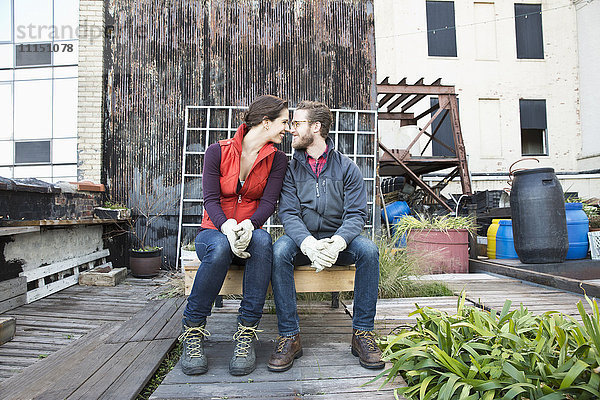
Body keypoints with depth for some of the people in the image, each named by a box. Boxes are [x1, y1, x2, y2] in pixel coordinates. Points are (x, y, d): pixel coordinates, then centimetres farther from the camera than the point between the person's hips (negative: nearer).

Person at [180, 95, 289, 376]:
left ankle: (246, 332, -29)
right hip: (214, 231, -1)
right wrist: (227, 227, -30)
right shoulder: (218, 151, -1)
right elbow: (210, 199, -9)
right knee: (220, 247, -37)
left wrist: (248, 224, -28)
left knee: (263, 240, -35)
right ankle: (192, 331, -18)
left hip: (249, 233, 2)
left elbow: (269, 202, -6)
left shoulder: (277, 159, 5)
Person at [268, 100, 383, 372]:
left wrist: (337, 242, -29)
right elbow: (288, 214, -8)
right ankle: (289, 336, -22)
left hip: (337, 240, 0)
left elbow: (357, 214, -7)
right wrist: (308, 243, -30)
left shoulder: (346, 167, 2)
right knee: (279, 251, -31)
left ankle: (363, 333, -17)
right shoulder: (291, 169, 4)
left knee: (368, 250, -29)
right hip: (303, 240, 0)